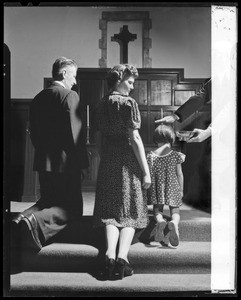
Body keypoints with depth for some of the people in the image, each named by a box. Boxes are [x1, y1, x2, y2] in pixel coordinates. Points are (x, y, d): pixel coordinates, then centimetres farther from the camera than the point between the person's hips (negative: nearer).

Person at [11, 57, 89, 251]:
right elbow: (76, 133, -17)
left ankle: (21, 220, -2)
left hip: (43, 162, 7)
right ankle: (34, 221, -20)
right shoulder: (70, 96, -12)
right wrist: (82, 163, -11)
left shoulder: (38, 98, 10)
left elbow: (34, 133, 15)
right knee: (73, 208, 4)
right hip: (65, 162, -7)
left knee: (48, 202, 24)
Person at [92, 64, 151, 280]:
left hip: (107, 163, 5)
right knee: (130, 213, 3)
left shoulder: (101, 105, 10)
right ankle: (122, 257, -10)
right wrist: (146, 171, -11)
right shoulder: (128, 103, -8)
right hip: (128, 162, -5)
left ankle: (110, 254, -10)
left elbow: (98, 138, 13)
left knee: (110, 212, 7)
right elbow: (134, 138, -13)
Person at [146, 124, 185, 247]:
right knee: (175, 211, 6)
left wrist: (148, 191, 12)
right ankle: (174, 223, -29)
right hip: (172, 187, -1)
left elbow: (148, 174, 0)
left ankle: (160, 221, -22)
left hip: (157, 188, 1)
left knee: (157, 210, 13)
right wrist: (181, 190, 10)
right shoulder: (176, 155, -4)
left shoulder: (150, 155, -2)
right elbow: (179, 174, 0)